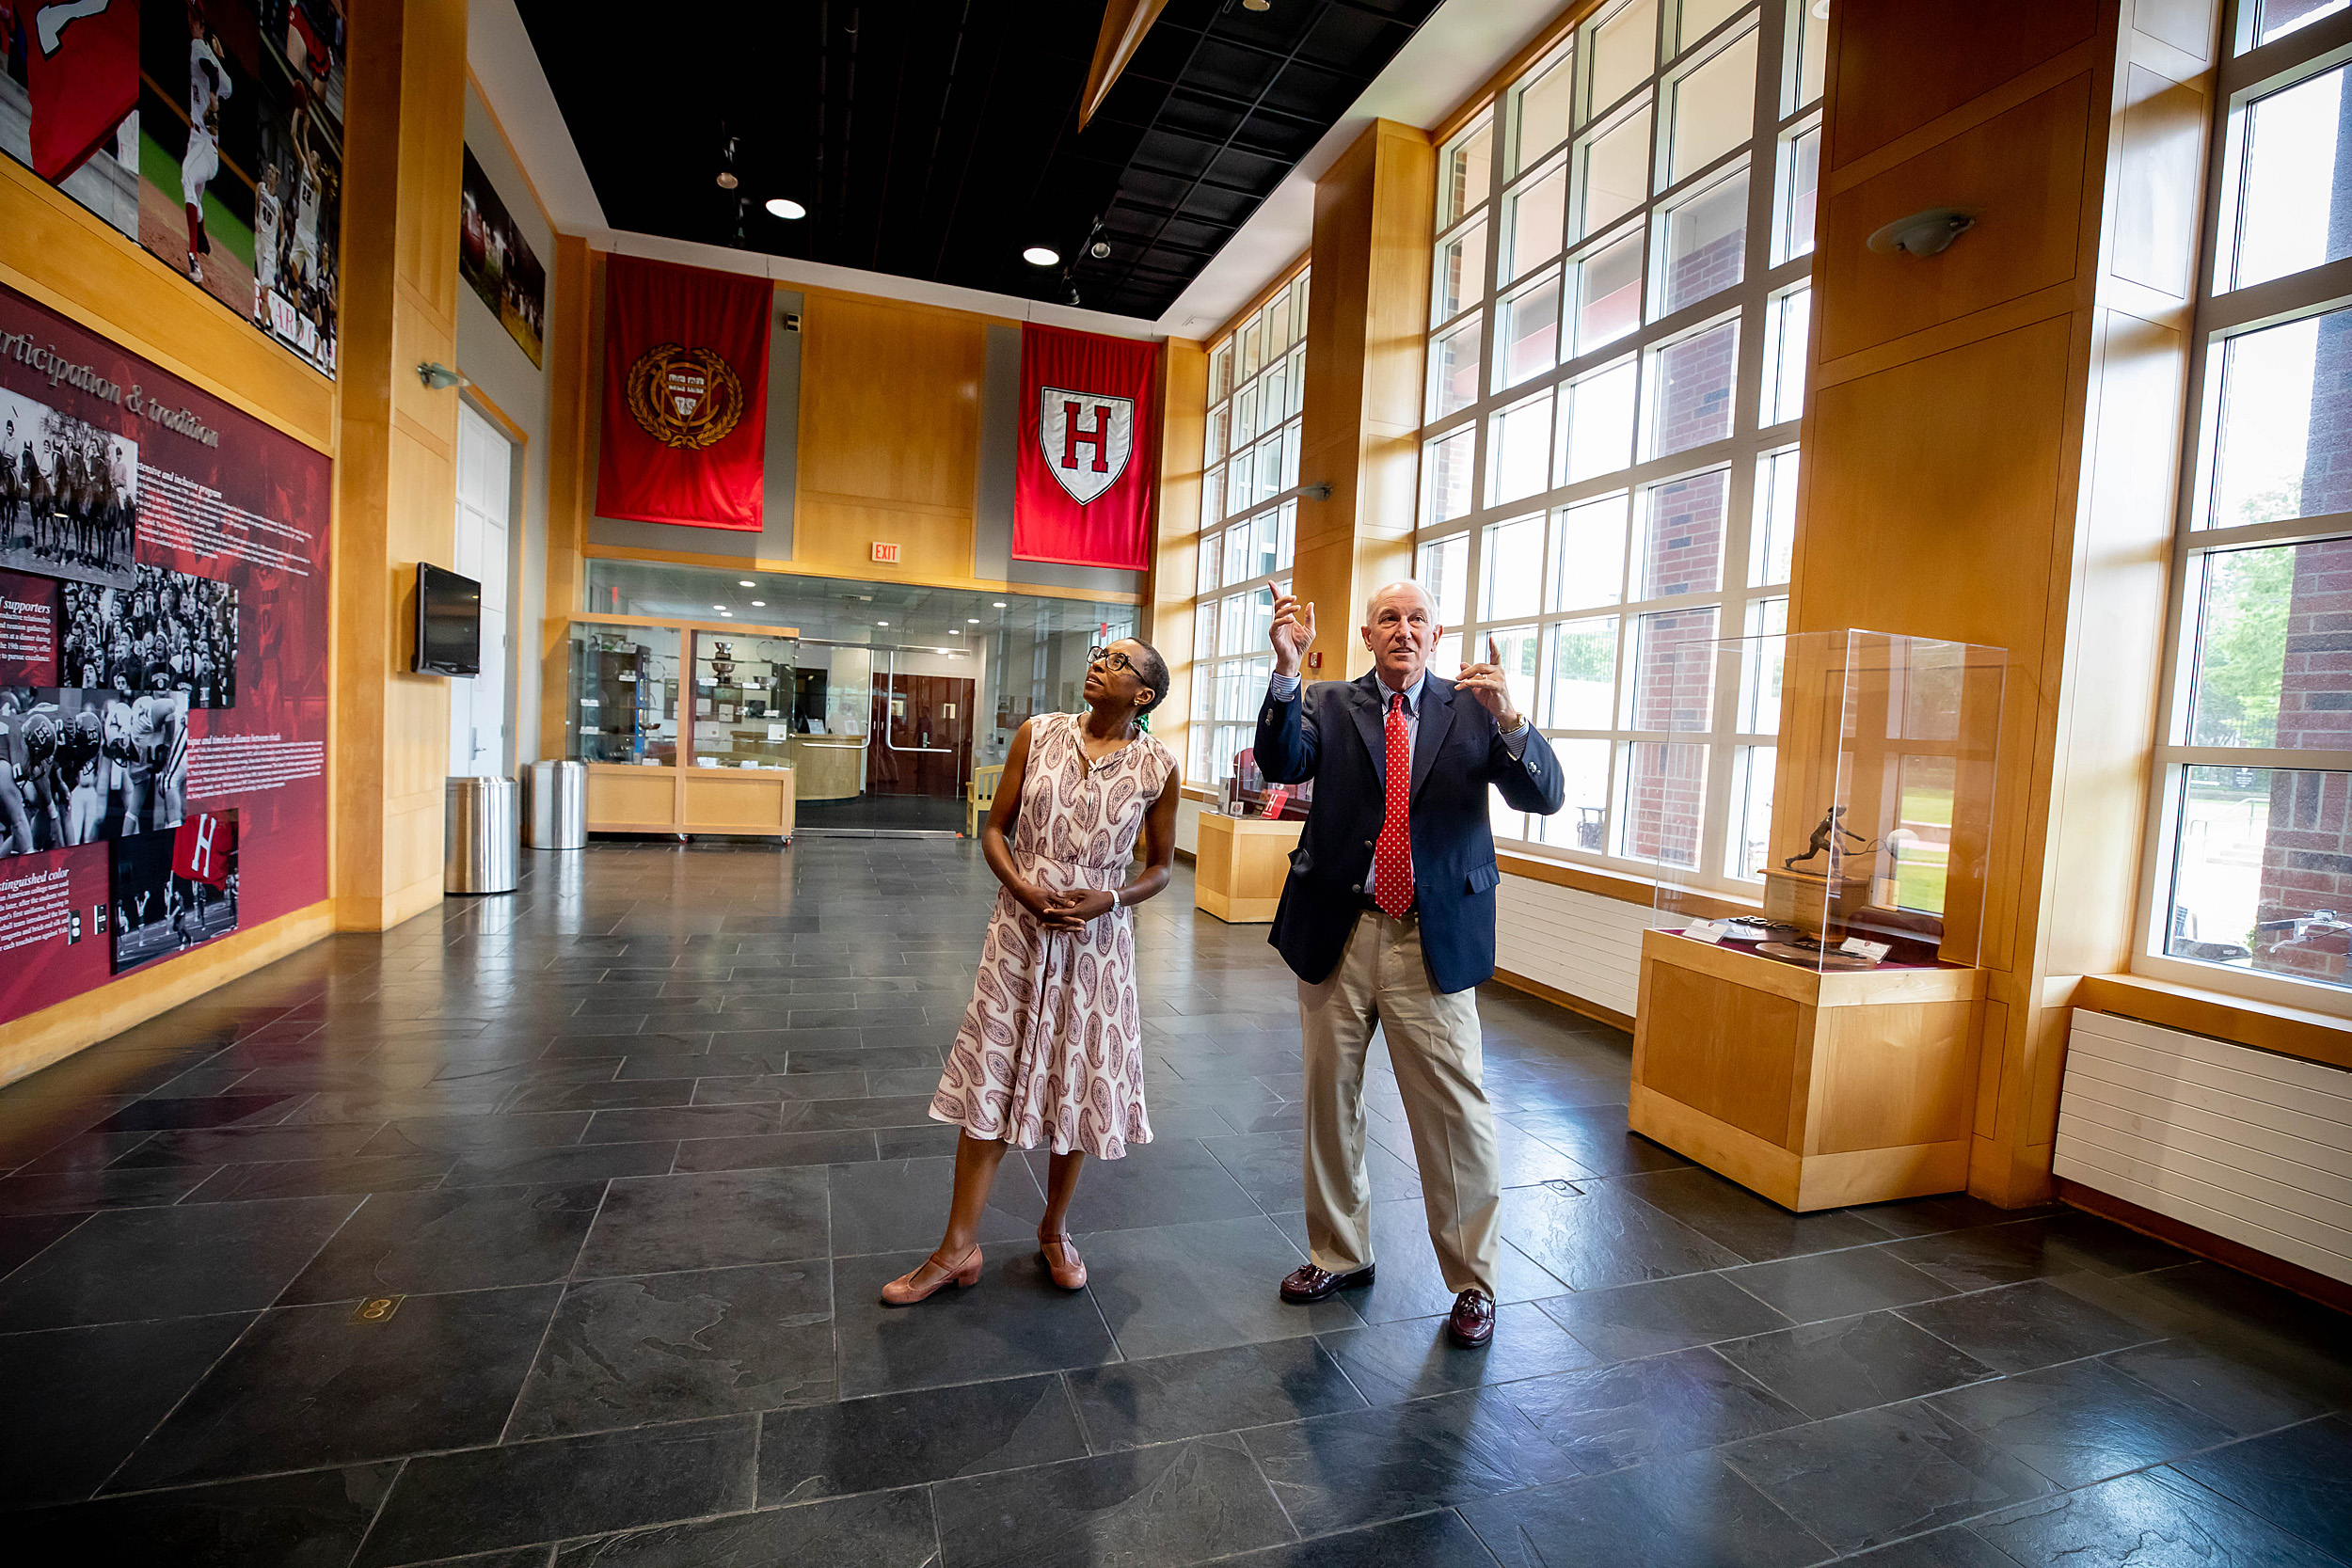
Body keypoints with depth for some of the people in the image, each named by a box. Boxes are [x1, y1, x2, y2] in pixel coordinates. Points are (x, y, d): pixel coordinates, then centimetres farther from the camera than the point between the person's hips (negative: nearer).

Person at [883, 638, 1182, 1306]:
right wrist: (1023, 888, -14)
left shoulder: (1157, 767, -4)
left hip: (1099, 941, 0)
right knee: (991, 1079, 6)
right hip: (1021, 930, 1)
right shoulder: (1037, 734, -1)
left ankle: (1054, 1229, 35)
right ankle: (959, 1248, 21)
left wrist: (1108, 899, -14)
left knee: (1081, 1082, 11)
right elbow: (995, 829, 4)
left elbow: (1160, 867, 4)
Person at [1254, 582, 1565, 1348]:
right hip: (1337, 935, 2)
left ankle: (1473, 1280, 25)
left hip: (1434, 940, -2)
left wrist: (1508, 718, -26)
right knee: (1330, 1100, 15)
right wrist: (1286, 669, -26)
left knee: (1456, 1112, 3)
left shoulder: (1472, 709, 3)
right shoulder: (1329, 704, 5)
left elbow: (1544, 796, -8)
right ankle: (1338, 1254, 37)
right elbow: (1282, 765, -13)